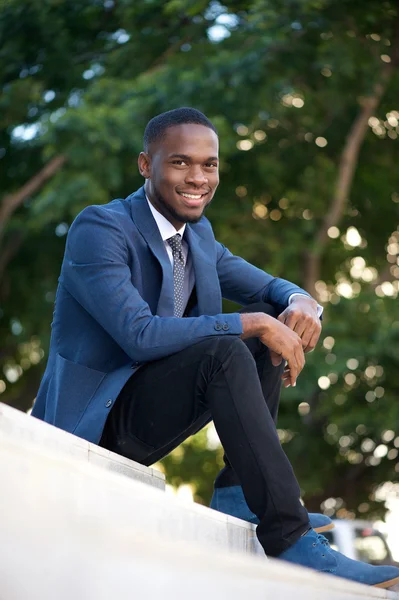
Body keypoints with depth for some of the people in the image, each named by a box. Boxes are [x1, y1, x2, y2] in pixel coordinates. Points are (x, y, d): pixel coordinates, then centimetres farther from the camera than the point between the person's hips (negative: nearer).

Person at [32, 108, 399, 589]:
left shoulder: (197, 233, 11)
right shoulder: (98, 229, -15)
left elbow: (272, 288, 14)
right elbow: (139, 334, -27)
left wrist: (301, 303, -12)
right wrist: (251, 325, -27)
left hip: (151, 414, 9)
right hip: (95, 420, -9)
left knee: (271, 316, 0)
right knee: (224, 352, -31)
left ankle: (237, 489, -4)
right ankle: (290, 541, -34)